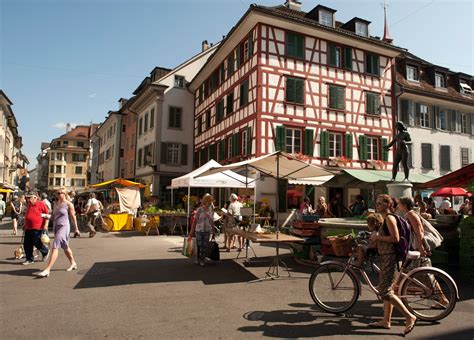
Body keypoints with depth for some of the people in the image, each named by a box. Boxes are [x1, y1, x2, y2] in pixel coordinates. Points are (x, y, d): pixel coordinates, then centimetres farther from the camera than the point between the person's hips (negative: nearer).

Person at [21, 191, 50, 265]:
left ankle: (45, 252, 23)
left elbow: (47, 215, -9)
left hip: (37, 228, -8)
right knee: (27, 244, 6)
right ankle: (29, 259, 17)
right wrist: (25, 224, 26)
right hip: (28, 228, 8)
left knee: (37, 243, -4)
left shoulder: (41, 204, -9)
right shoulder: (29, 205, 15)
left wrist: (45, 225, -14)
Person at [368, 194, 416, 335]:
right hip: (386, 257, 10)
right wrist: (377, 238, 15)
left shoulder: (389, 218, -15)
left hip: (390, 258, -10)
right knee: (386, 290, 14)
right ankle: (386, 321, 23)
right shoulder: (386, 219, 16)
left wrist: (378, 237, -16)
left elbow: (395, 238, -24)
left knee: (385, 292, -8)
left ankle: (409, 317, 2)